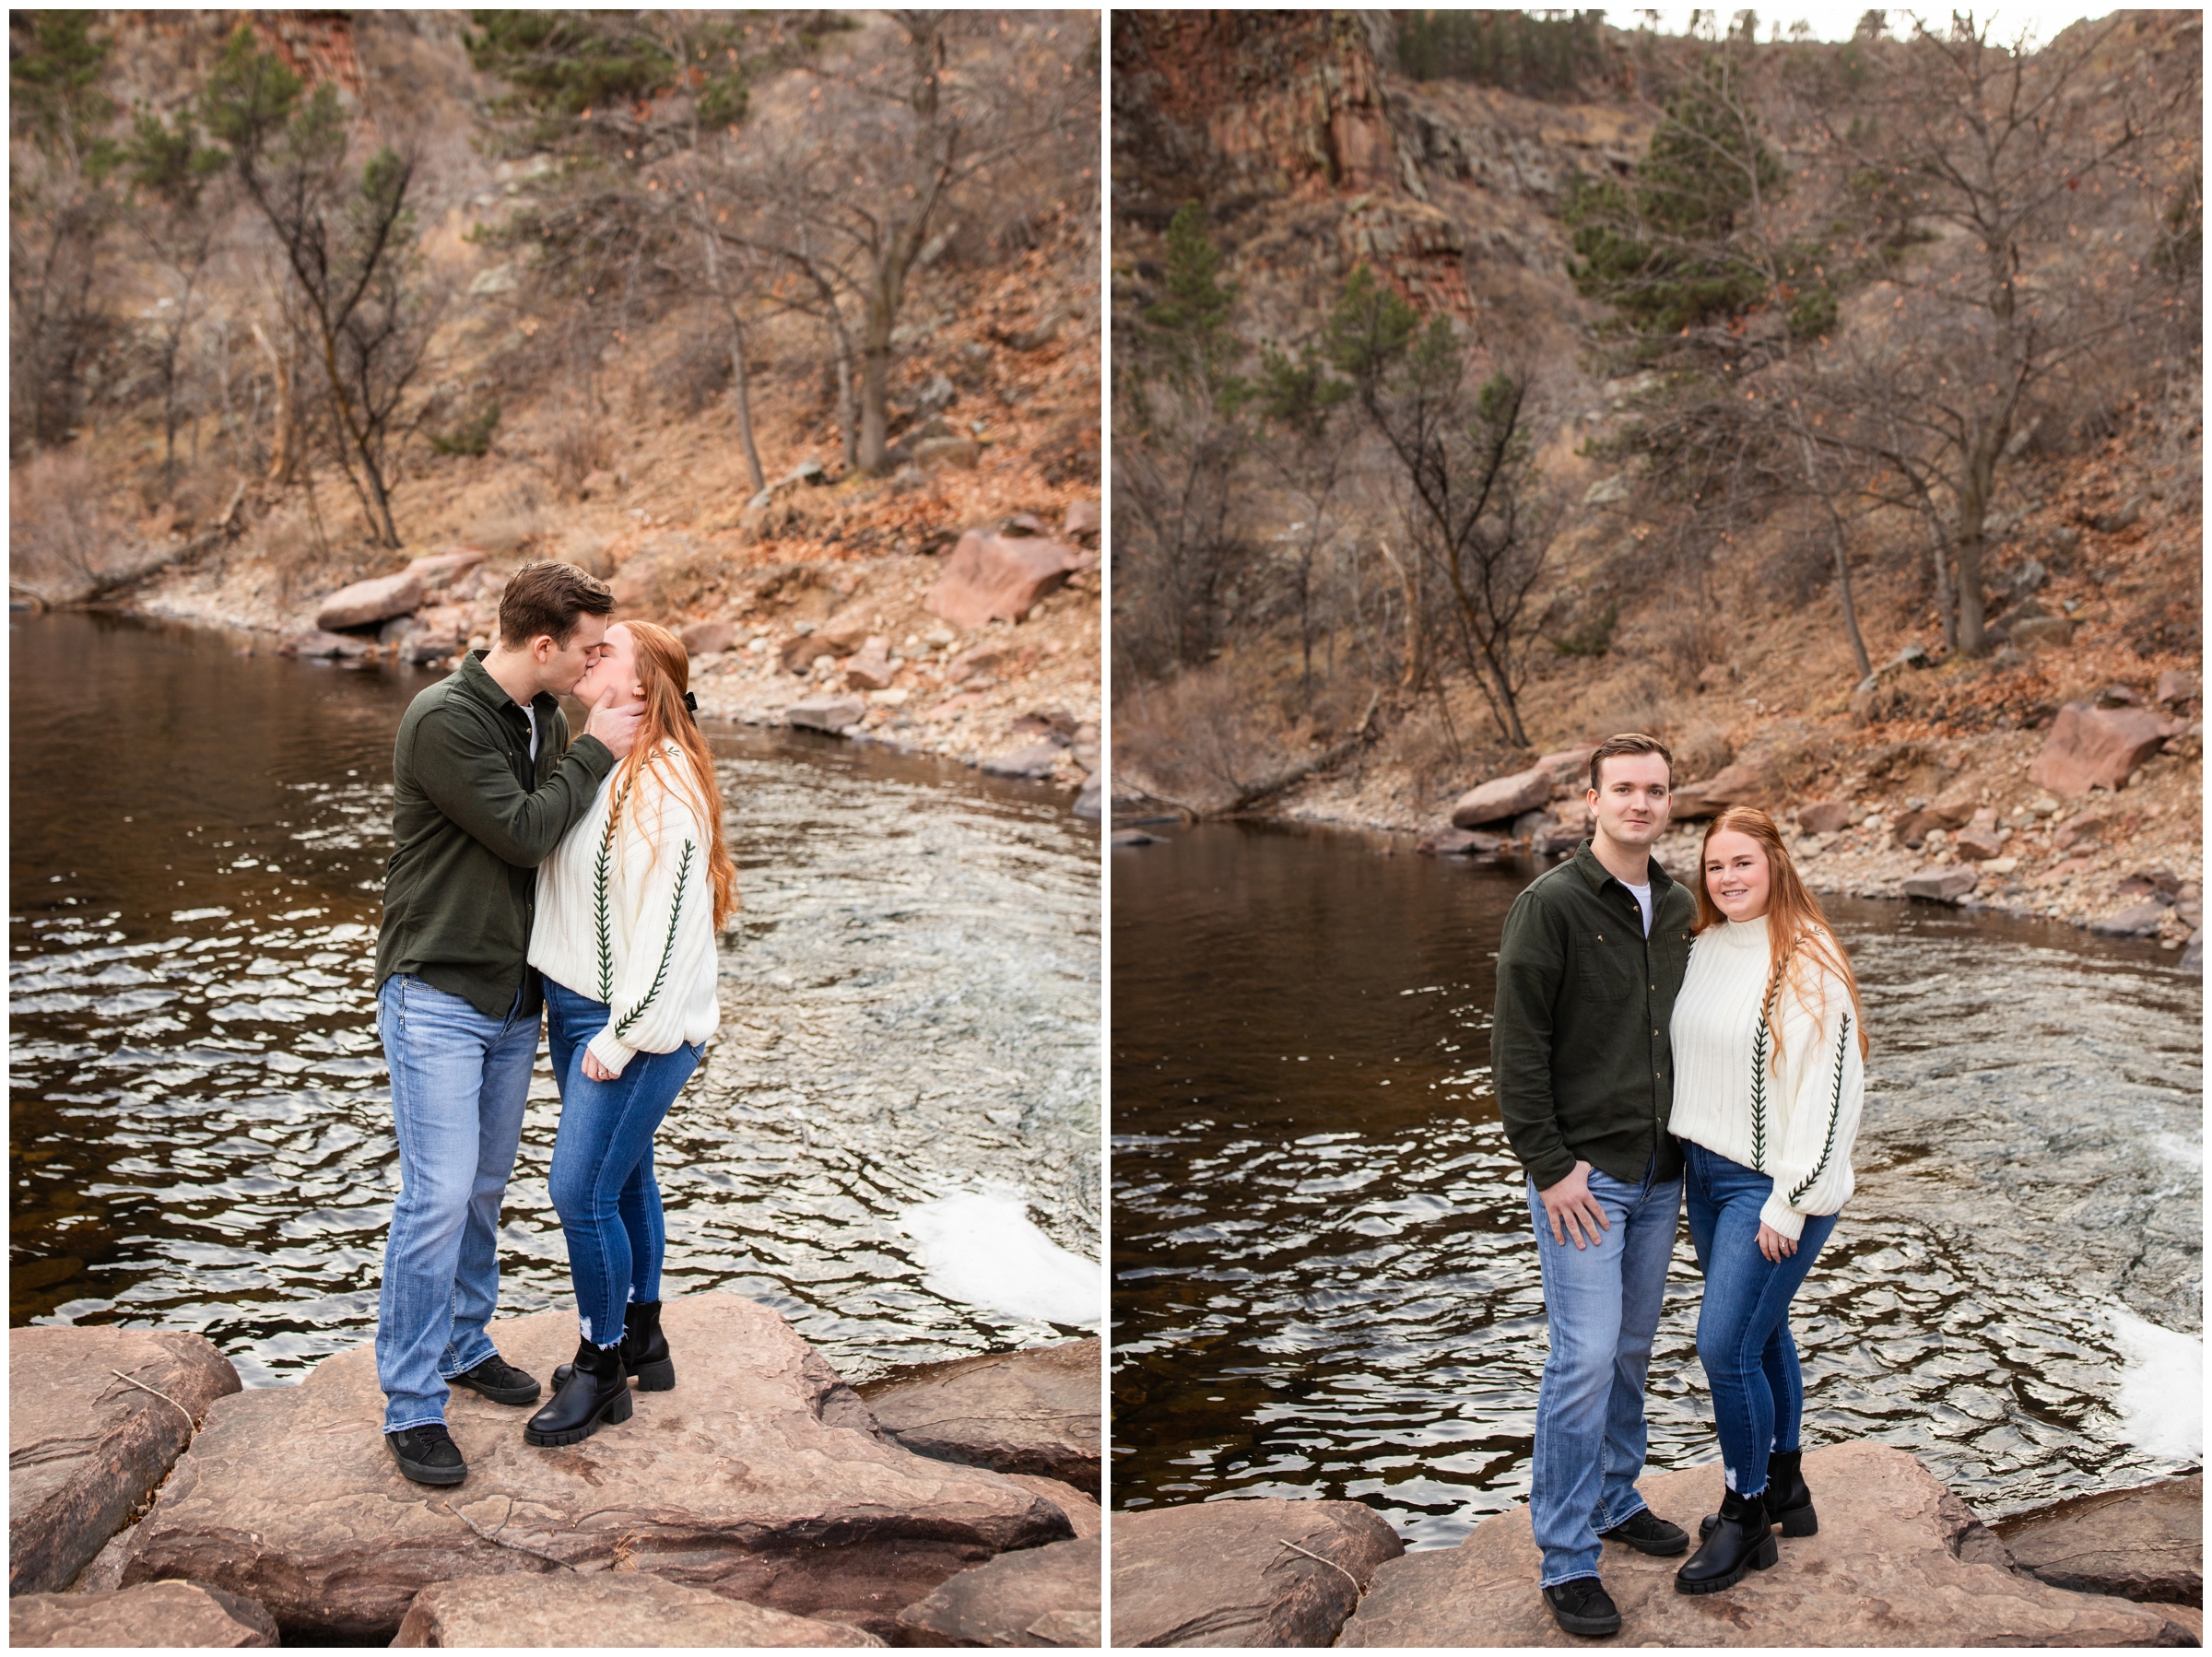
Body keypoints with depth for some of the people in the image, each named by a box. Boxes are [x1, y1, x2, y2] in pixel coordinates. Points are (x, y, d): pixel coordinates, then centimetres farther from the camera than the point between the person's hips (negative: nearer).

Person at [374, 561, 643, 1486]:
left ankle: (466, 1343, 34)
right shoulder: (443, 721, -19)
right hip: (436, 997, -8)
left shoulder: (544, 721, 7)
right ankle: (410, 1404, 1)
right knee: (438, 1197, -8)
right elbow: (522, 833, -21)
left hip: (514, 997, 8)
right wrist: (595, 752, -14)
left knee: (486, 1187, 17)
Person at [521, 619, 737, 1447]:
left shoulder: (662, 782, -19)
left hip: (638, 1022, -9)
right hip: (577, 1007, 9)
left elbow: (666, 923, -22)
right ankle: (643, 1340, 34)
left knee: (583, 1192, -6)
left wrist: (620, 1037, -20)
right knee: (622, 1177, 18)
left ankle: (602, 1367, 12)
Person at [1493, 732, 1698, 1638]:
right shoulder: (1551, 903, -11)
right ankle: (1566, 1558, 1)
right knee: (1586, 1358, -7)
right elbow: (1517, 1046, -13)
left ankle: (1617, 1498, 33)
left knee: (1632, 1350, 16)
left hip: (1659, 1171, 7)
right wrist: (1549, 1165, -15)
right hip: (1583, 1172, -6)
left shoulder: (1680, 909, 9)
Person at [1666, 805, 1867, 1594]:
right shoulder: (1704, 949, 7)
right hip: (1706, 1172, 7)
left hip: (1772, 1185, -7)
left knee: (1726, 1346, -9)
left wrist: (1789, 1204, -18)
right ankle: (1785, 1489, 33)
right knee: (1761, 1335, 17)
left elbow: (1827, 1090, -17)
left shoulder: (1807, 963, -15)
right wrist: (1689, 1161, 12)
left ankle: (1745, 1516, 8)